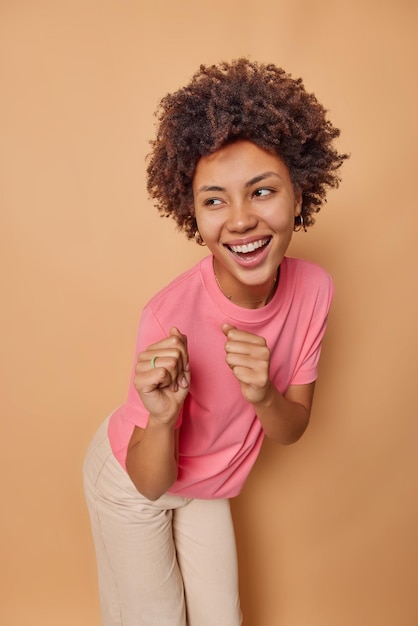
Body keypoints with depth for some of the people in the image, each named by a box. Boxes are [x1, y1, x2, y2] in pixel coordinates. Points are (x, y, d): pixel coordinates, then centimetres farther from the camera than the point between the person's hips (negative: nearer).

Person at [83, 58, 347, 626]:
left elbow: (292, 429, -12)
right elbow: (150, 482, -24)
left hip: (208, 488, 4)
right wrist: (161, 416, -45)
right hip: (131, 480, -3)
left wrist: (262, 395, -34)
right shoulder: (171, 316, -37)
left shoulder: (314, 289, -22)